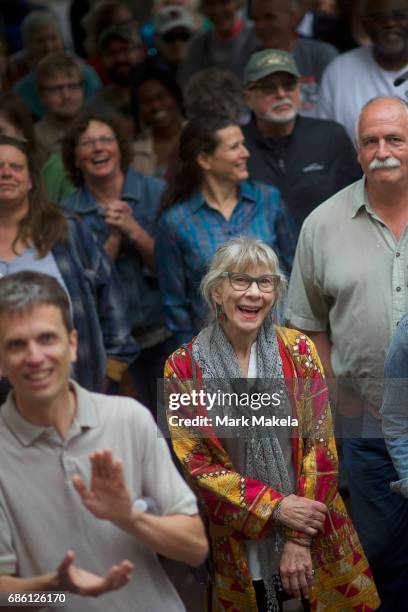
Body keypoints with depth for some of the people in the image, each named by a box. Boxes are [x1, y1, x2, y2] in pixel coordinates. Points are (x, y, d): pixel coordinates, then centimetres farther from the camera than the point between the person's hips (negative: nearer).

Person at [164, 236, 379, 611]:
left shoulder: (298, 349, -5)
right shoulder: (184, 367, -8)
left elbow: (320, 444, -7)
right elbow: (195, 461, -8)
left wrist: (300, 538, -15)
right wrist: (275, 507, -18)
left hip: (315, 535, 1)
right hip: (240, 540, -1)